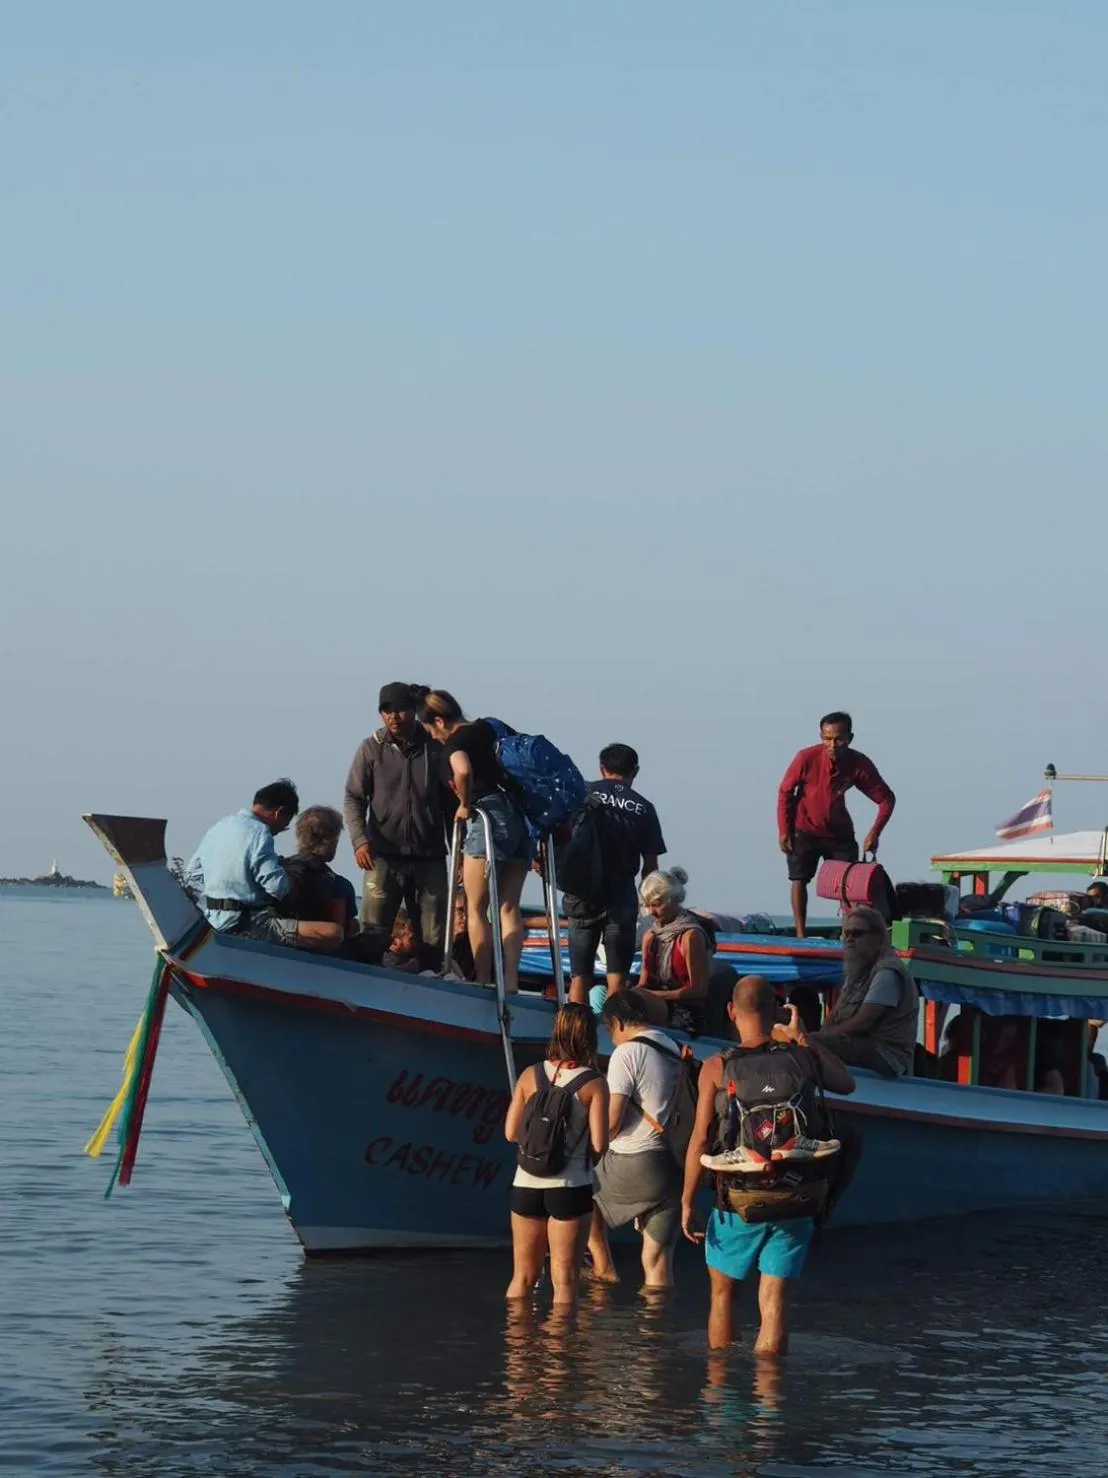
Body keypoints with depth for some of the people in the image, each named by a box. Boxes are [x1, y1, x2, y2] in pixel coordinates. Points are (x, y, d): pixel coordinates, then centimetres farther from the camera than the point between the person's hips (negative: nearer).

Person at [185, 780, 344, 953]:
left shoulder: (217, 828, 13)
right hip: (248, 926, -10)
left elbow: (191, 877, 18)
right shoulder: (258, 832, -15)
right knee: (334, 934, -20)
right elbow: (278, 887, -21)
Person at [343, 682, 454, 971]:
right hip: (385, 857, -1)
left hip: (430, 857, 1)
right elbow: (353, 798, 1)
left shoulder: (435, 750, 7)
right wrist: (359, 840, -14)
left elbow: (450, 805, 11)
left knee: (435, 939, 3)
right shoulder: (371, 749, 4)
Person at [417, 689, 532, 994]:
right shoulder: (491, 729, 18)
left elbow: (463, 771, -25)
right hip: (522, 817, 7)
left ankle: (483, 981, -2)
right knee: (509, 907, 8)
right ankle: (511, 980, 0)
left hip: (489, 817, -7)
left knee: (476, 907, 2)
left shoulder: (455, 741, -3)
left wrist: (465, 805, -9)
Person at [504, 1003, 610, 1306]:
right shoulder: (594, 1084, -7)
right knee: (564, 1280, 2)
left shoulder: (530, 1076, 2)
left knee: (523, 1277, 14)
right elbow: (599, 1145, -11)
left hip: (527, 1184, 3)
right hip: (570, 1187, -3)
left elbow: (511, 1133, 3)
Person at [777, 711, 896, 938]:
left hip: (840, 832, 1)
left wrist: (874, 833, -20)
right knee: (799, 879, -5)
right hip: (805, 830, -1)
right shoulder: (807, 758, -24)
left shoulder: (860, 765, -20)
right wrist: (784, 831, -9)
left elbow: (886, 799, -10)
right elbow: (785, 792, -9)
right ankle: (800, 934, -1)